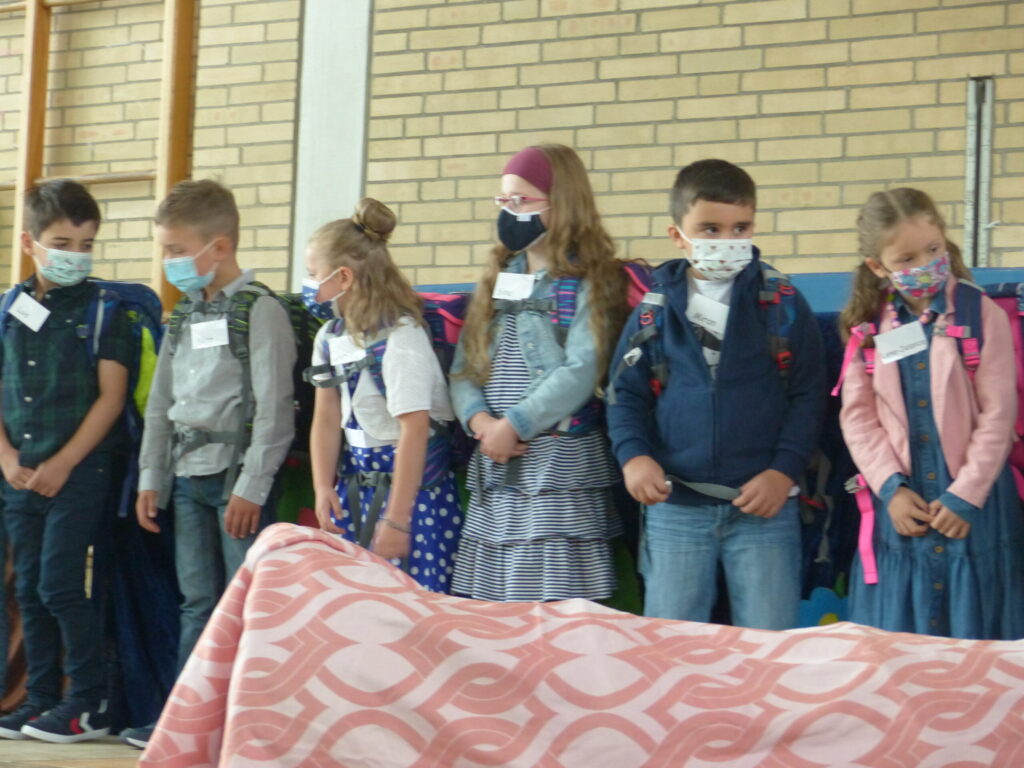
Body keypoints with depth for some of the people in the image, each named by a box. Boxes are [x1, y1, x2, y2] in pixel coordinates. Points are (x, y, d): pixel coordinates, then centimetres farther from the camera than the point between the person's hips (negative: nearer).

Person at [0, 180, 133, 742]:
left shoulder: (104, 310, -4)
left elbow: (111, 397, -8)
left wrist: (62, 464, -12)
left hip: (80, 471, -5)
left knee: (59, 585, -8)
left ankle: (90, 704, 3)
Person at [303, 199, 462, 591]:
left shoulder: (399, 338, -18)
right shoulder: (330, 337, 6)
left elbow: (414, 430, -21)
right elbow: (326, 419, 6)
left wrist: (396, 519, -21)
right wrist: (323, 490, -7)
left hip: (411, 484, -7)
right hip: (355, 482, 7)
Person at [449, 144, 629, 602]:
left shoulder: (589, 285, -2)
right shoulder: (498, 280, 17)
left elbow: (580, 374, -15)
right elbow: (464, 366, 10)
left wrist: (512, 425, -16)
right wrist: (479, 420, -9)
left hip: (560, 469, -6)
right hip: (495, 472, 6)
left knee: (556, 602, -10)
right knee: (484, 601, 5)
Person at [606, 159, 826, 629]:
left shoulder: (782, 304, 1)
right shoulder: (654, 310, 4)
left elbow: (808, 395, 1)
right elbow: (626, 393, 7)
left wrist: (784, 471, -10)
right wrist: (632, 455, -11)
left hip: (764, 503, -1)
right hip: (674, 506, 1)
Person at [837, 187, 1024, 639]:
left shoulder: (982, 314, -3)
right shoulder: (869, 327, 5)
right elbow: (857, 416, 3)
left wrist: (964, 497, -10)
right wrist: (891, 489, -8)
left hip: (972, 506, -2)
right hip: (900, 506, 2)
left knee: (974, 631, 1)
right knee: (896, 648, 6)